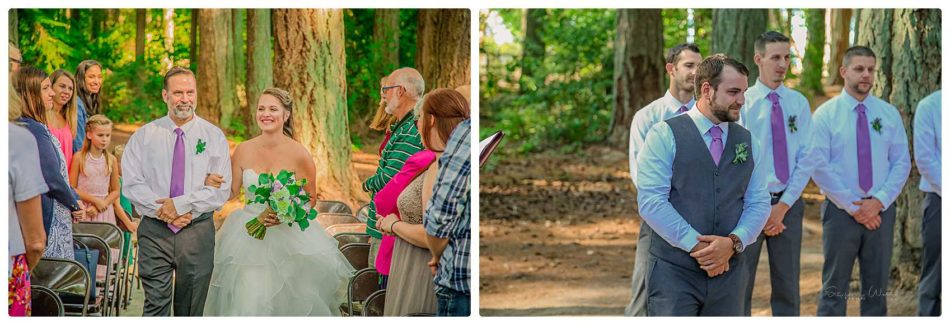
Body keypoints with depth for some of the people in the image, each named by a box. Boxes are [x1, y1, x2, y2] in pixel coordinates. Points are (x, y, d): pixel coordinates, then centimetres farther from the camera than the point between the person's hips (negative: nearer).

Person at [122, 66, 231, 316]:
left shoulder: (213, 136, 3)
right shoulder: (144, 136, 5)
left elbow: (221, 190, -5)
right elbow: (132, 185, -3)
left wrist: (181, 204, -15)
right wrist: (164, 212, -15)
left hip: (197, 230, 0)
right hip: (155, 230, 0)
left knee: (192, 309, 8)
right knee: (155, 305, -5)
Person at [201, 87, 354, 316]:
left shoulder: (299, 154, -9)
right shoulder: (243, 150, -2)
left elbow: (310, 198, 0)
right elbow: (233, 192, 8)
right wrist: (213, 183, -13)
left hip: (289, 236, -2)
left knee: (287, 301, 2)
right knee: (249, 302, -2)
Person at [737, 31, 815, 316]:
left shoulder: (799, 103, 5)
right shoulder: (742, 103, -4)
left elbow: (806, 158, 2)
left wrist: (783, 206, -7)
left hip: (788, 203, 3)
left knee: (787, 287, 8)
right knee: (740, 285, 2)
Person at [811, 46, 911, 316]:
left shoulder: (889, 114, 6)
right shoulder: (825, 115, -3)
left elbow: (901, 163, 4)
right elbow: (819, 167, -9)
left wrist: (879, 201, -10)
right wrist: (853, 206, -13)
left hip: (881, 210, 3)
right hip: (840, 210, -3)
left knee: (877, 287, 9)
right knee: (834, 289, 1)